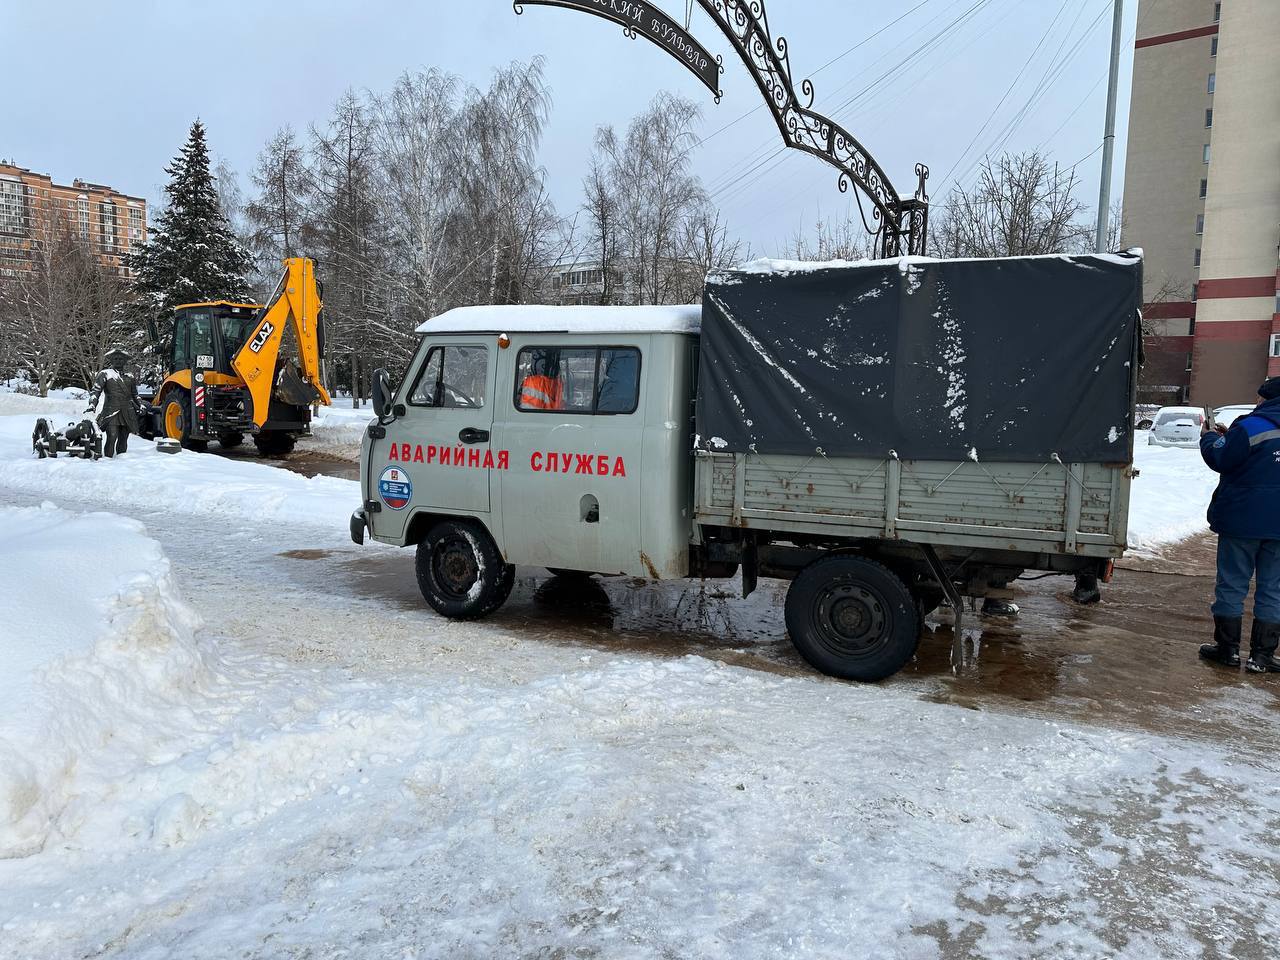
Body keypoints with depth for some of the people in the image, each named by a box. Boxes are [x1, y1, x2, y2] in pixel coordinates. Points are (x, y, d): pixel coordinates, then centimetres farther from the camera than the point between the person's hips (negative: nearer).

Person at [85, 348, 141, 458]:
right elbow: (95, 390, -2)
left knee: (123, 440, 5)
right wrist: (92, 405, -16)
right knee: (112, 438, -15)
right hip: (111, 412, -4)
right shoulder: (105, 374, 5)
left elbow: (135, 395, 29)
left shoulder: (129, 376, 19)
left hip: (128, 414, 4)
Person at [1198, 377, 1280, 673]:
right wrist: (1228, 436, 15)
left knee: (1232, 585, 5)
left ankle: (1227, 648, 10)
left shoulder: (1251, 427, -14)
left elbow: (1219, 459, -10)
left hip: (1242, 522, -5)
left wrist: (1209, 437, 9)